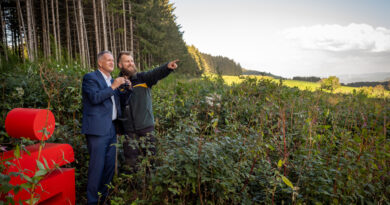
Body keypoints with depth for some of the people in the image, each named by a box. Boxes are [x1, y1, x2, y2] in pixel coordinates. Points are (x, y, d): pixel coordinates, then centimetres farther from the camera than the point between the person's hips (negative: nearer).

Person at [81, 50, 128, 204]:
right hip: (97, 129, -7)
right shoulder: (90, 78, -2)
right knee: (97, 166, -3)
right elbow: (95, 98, -18)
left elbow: (119, 102, 24)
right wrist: (113, 86, -15)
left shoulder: (112, 81, 21)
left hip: (111, 129, 7)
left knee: (110, 166, 11)